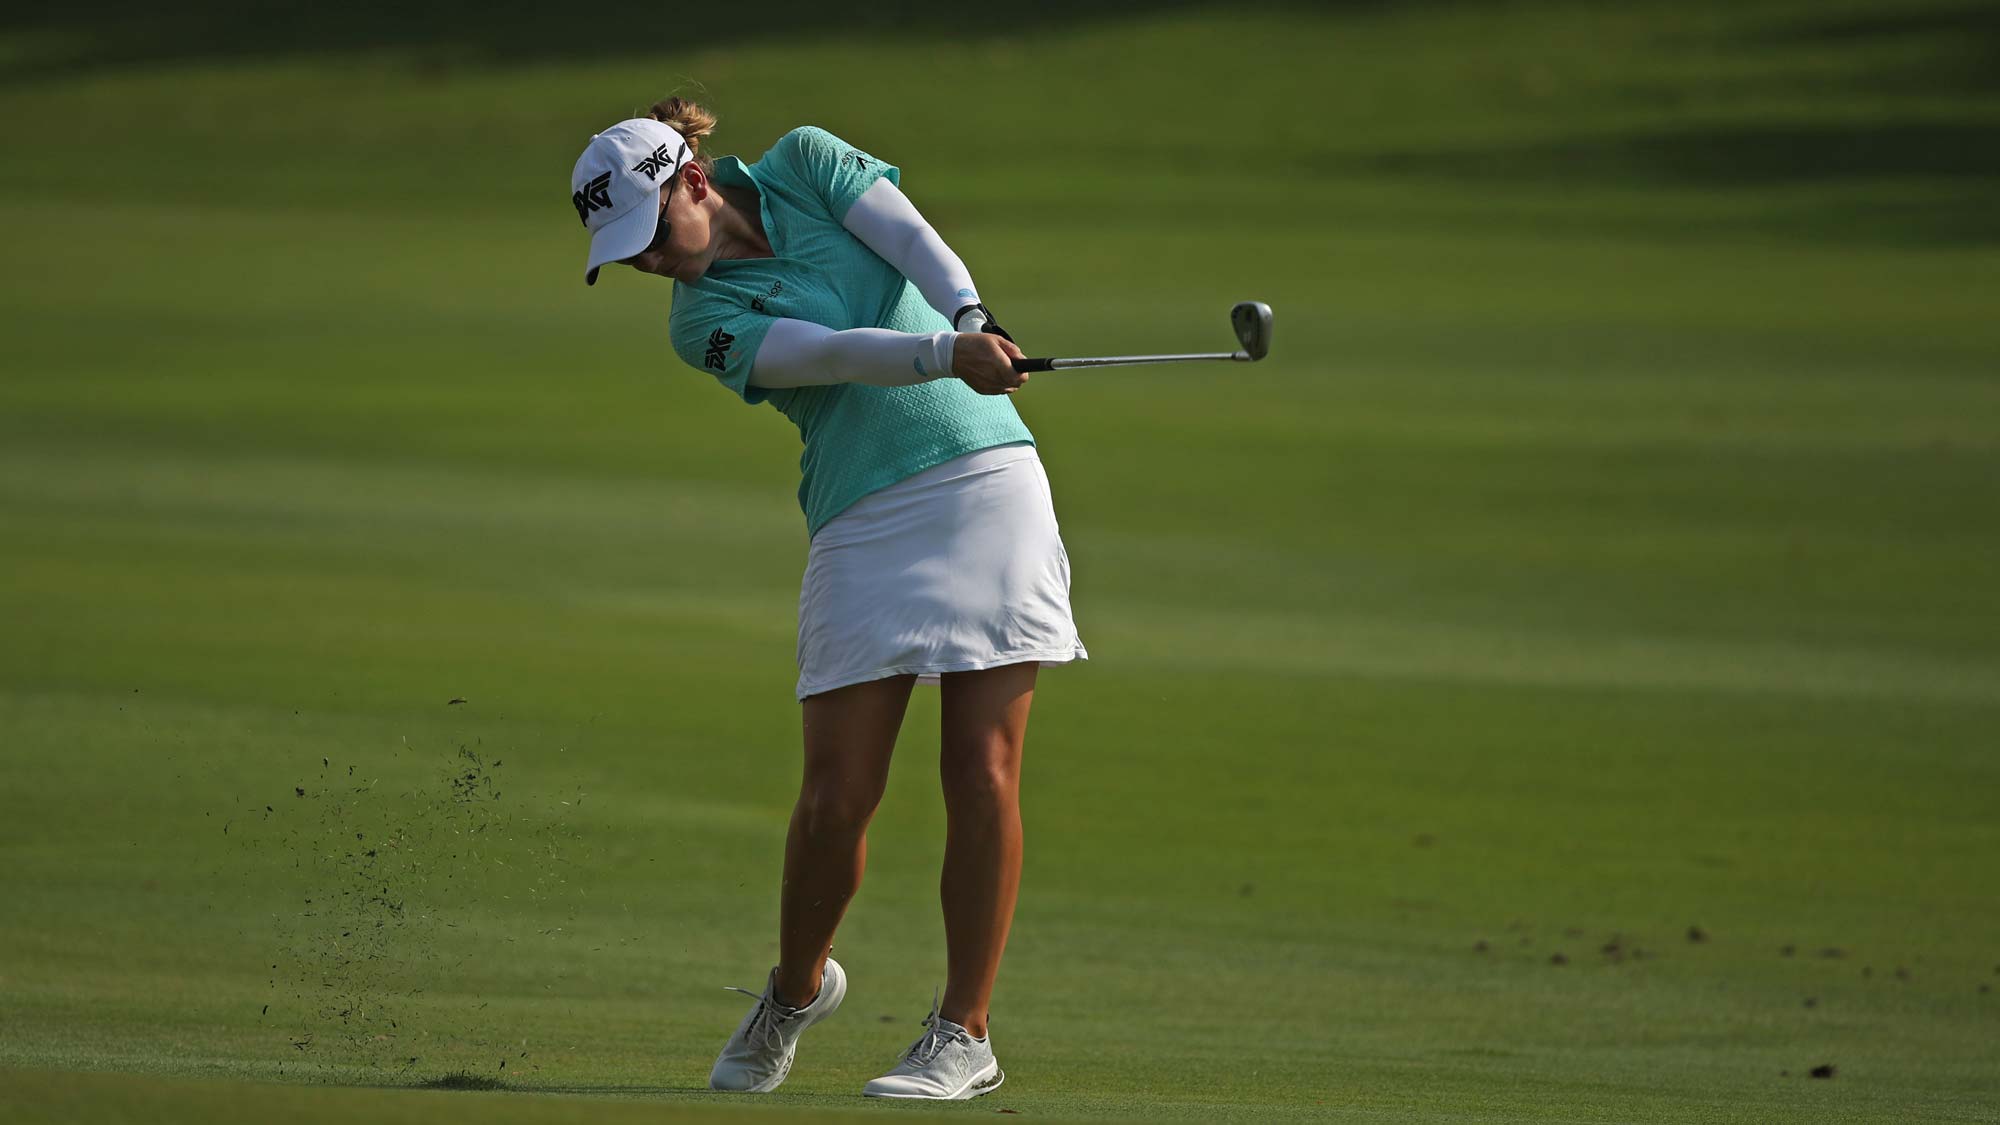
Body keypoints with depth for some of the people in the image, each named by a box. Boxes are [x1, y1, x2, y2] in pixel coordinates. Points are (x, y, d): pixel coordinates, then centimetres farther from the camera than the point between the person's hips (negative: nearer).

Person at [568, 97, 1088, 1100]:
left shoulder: (804, 162, 7)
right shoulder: (705, 321, 0)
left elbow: (915, 243, -7)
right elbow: (833, 352, -16)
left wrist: (971, 319, -27)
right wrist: (948, 356, -33)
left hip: (986, 479, 0)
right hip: (865, 521, 0)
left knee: (982, 769, -8)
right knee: (839, 790, -7)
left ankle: (964, 1034, -2)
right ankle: (796, 990, 20)